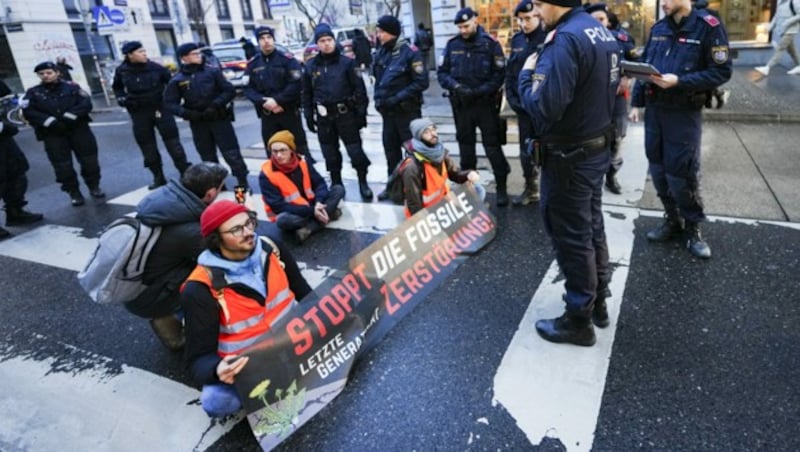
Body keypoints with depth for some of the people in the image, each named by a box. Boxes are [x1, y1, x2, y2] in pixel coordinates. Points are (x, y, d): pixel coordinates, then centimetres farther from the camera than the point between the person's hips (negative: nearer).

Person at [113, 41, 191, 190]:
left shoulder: (155, 67, -7)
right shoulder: (121, 71, -1)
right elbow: (117, 87, 16)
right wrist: (120, 98, -1)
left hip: (160, 109, -2)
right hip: (138, 113, 2)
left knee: (173, 142, -1)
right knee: (147, 147, 8)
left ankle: (185, 174, 7)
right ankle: (158, 177, 20)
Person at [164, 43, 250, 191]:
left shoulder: (212, 72, 0)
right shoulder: (177, 80, 2)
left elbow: (229, 91, -2)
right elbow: (169, 103, 2)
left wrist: (215, 105, -14)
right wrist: (187, 113, -14)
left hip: (220, 119, -2)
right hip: (198, 123, 2)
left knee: (231, 153, -4)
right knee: (208, 157, 11)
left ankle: (243, 183, 3)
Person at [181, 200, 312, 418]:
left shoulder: (271, 250, -6)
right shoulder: (200, 290, -19)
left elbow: (303, 292, 10)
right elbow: (199, 359, -17)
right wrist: (218, 370, -40)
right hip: (246, 367, -4)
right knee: (215, 401, -32)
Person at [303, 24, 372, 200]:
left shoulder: (346, 62, -2)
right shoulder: (310, 66, 5)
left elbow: (359, 88, -3)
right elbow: (306, 93, 11)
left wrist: (361, 112, -7)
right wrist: (309, 116, 7)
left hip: (346, 114, -3)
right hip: (323, 117, 3)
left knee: (355, 150, 0)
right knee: (330, 154, 11)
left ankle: (363, 183, 15)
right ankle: (336, 184, 25)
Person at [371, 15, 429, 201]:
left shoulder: (409, 52, -13)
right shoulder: (381, 52, 6)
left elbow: (422, 82, -17)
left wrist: (397, 98, -20)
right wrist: (379, 97, 1)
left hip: (407, 110, -6)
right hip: (388, 110, 7)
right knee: (390, 148, 14)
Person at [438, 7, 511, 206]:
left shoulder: (490, 43, -6)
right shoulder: (452, 45, 3)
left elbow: (499, 74, -9)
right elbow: (442, 73, 4)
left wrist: (479, 91, -20)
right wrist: (456, 87, -14)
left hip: (486, 103, -3)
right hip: (461, 104, 4)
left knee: (492, 146, -1)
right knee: (465, 145, 14)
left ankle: (501, 188, 9)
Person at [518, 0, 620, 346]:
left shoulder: (565, 39, -22)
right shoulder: (601, 32, 9)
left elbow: (545, 107, -28)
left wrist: (527, 75, -11)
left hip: (568, 157, -10)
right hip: (597, 147, 10)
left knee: (571, 238, 2)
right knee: (592, 228, 19)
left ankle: (578, 320, 16)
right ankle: (598, 302, 34)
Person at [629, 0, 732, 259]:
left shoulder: (708, 26, -8)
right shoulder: (658, 28, 7)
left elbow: (722, 72, -11)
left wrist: (679, 81, -21)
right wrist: (637, 102, 8)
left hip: (684, 113, -5)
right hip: (654, 110, 5)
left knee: (681, 174, -1)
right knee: (658, 171, 9)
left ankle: (692, 228, 18)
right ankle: (672, 220, 27)